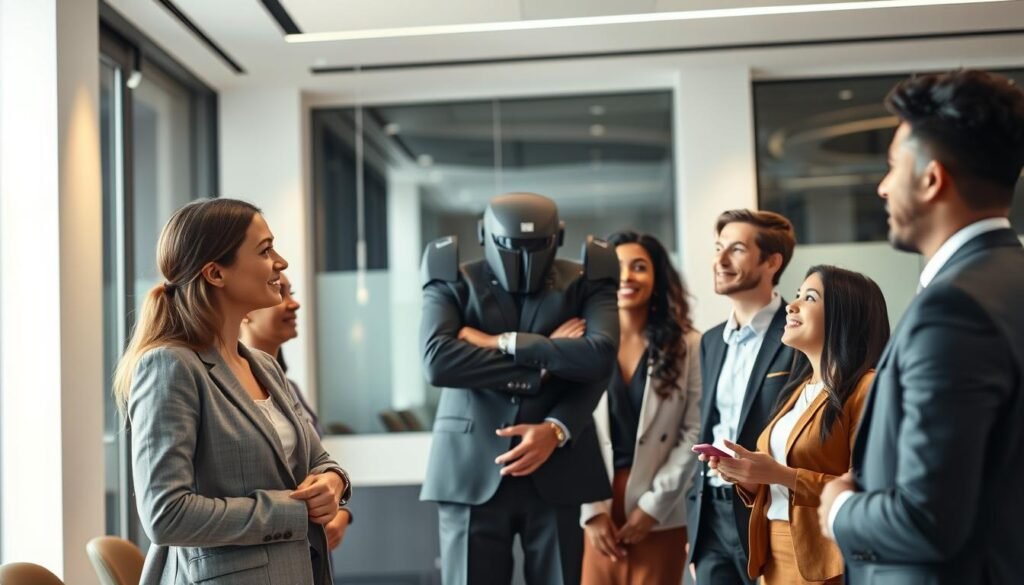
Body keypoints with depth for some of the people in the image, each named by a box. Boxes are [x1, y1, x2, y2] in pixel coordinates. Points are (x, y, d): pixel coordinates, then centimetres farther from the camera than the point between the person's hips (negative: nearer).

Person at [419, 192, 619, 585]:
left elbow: (600, 356, -12)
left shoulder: (583, 284, 7)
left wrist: (503, 343, -14)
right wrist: (540, 364, -13)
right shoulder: (455, 284, 4)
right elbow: (437, 361, -15)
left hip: (556, 471, 1)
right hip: (472, 471, -1)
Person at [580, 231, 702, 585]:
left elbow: (694, 431, -2)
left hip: (660, 515, 0)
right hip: (595, 510, 1)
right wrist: (591, 509, -8)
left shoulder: (687, 345, 3)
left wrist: (654, 504, -9)